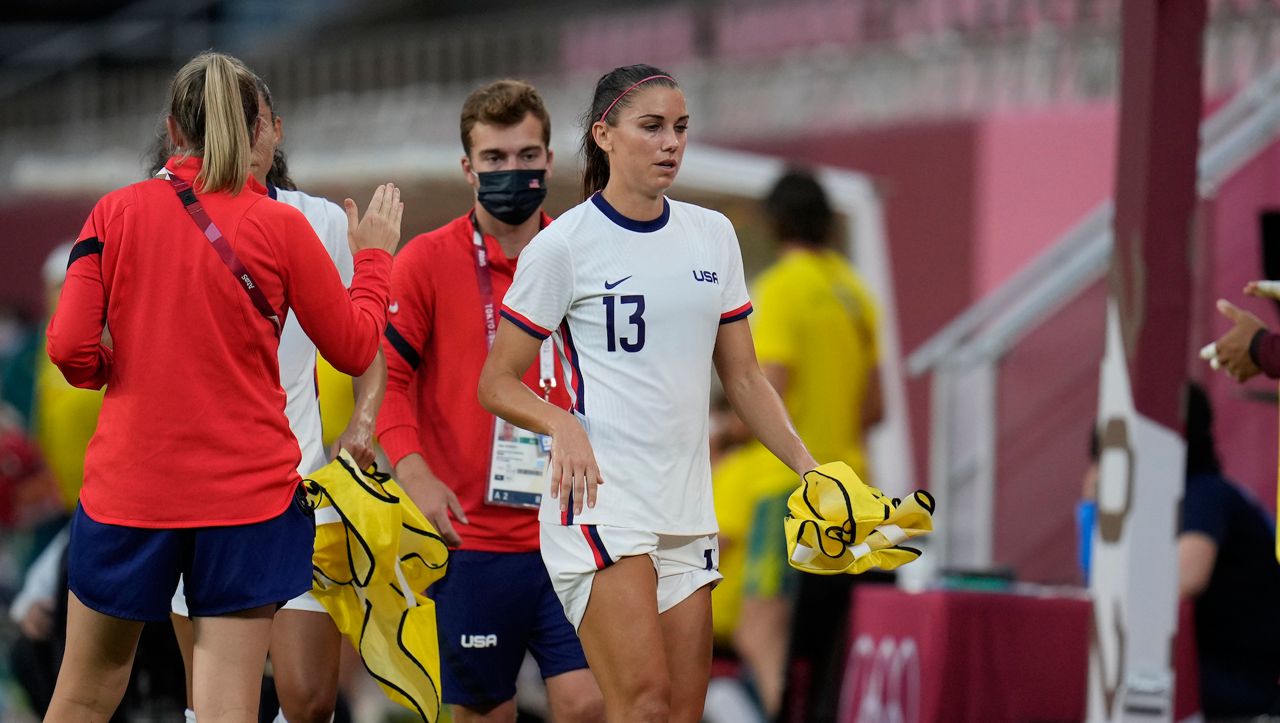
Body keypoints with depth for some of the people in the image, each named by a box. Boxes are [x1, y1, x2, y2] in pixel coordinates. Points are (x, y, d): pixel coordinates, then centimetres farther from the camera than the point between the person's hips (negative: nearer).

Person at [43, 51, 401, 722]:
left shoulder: (116, 213, -2)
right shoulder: (281, 227, -5)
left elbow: (69, 348, -8)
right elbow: (355, 348, 3)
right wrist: (374, 256, 18)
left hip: (126, 484, 1)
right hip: (246, 490, -1)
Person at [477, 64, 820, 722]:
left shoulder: (712, 234, 13)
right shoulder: (565, 244, -4)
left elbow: (742, 378, 18)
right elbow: (496, 383, -1)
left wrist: (808, 468, 7)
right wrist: (563, 426, -20)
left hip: (686, 512, 6)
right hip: (601, 500, -6)